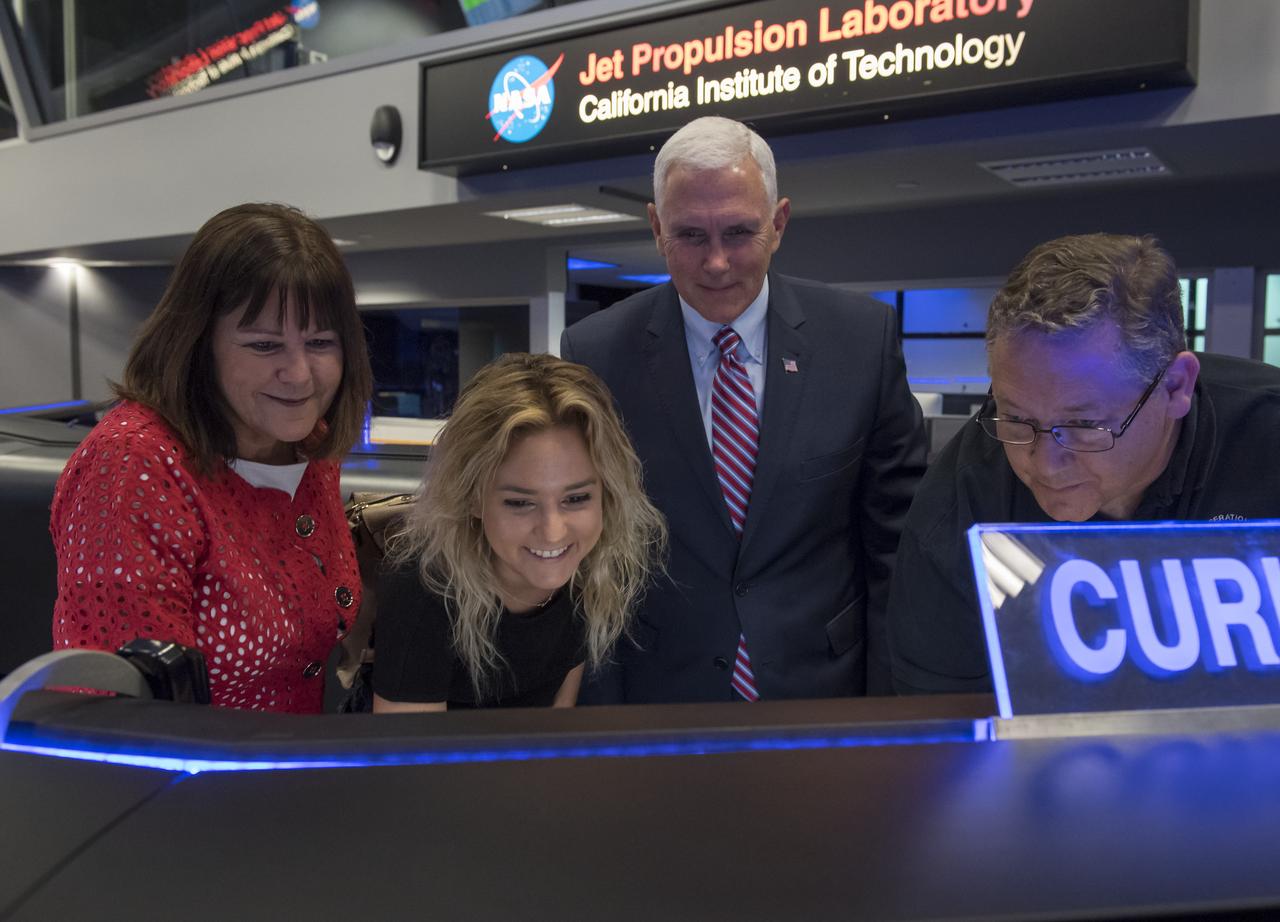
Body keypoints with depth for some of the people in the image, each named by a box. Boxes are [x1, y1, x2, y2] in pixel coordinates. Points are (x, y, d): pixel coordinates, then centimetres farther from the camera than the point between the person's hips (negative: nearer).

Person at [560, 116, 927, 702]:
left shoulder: (866, 337, -7)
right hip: (657, 696, 0)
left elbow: (893, 538, -2)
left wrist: (888, 700, -3)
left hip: (825, 688, 1)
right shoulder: (594, 354, -9)